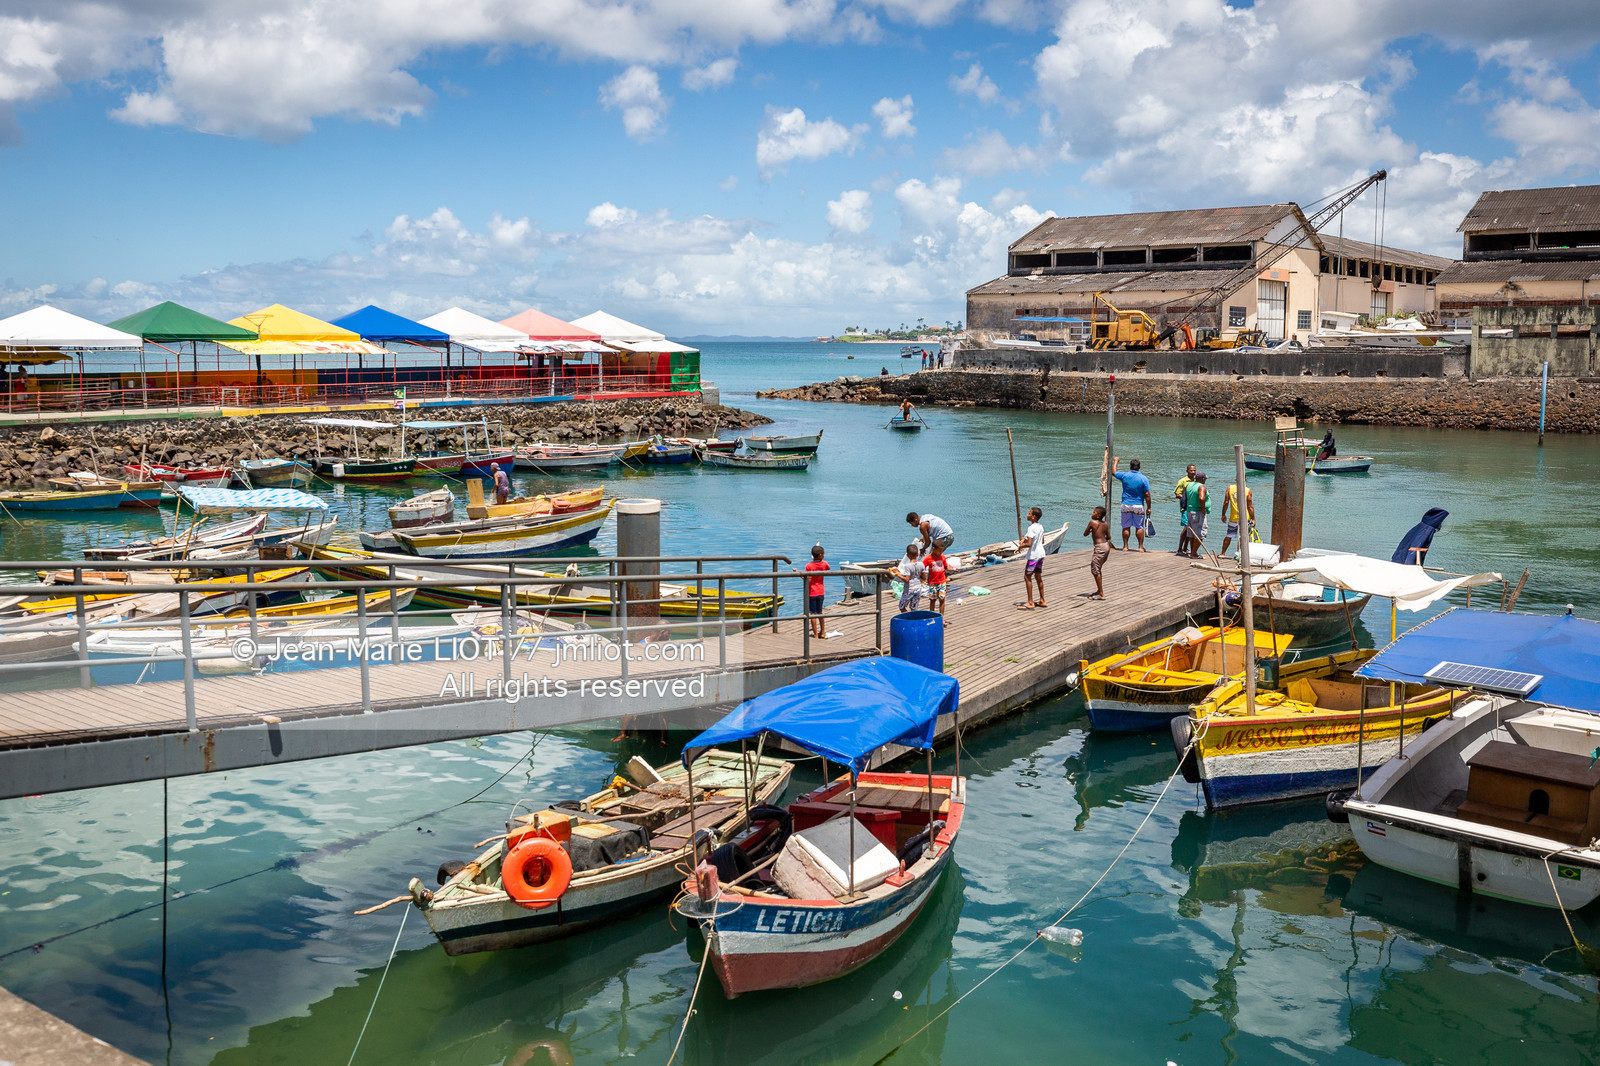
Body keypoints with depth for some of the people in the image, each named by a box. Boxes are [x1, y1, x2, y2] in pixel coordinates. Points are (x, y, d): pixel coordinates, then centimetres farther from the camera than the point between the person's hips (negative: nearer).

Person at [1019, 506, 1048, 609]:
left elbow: (1029, 544, -27)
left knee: (1027, 577, -2)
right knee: (1038, 577, 17)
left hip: (1033, 555, -9)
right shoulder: (1041, 527, 8)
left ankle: (1030, 603, -4)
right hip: (1041, 554, 9)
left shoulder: (1031, 528, -19)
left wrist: (1021, 546, -8)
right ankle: (1042, 601, 22)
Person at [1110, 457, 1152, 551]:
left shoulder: (1124, 476, -3)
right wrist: (1148, 508, 0)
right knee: (1139, 527, 5)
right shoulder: (1144, 479, -6)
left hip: (1126, 505, 1)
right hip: (1139, 505, -1)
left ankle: (1125, 546, 8)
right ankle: (1141, 547, 4)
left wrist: (1115, 461, 32)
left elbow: (1113, 472, 17)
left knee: (1126, 527, 6)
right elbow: (1147, 495, -7)